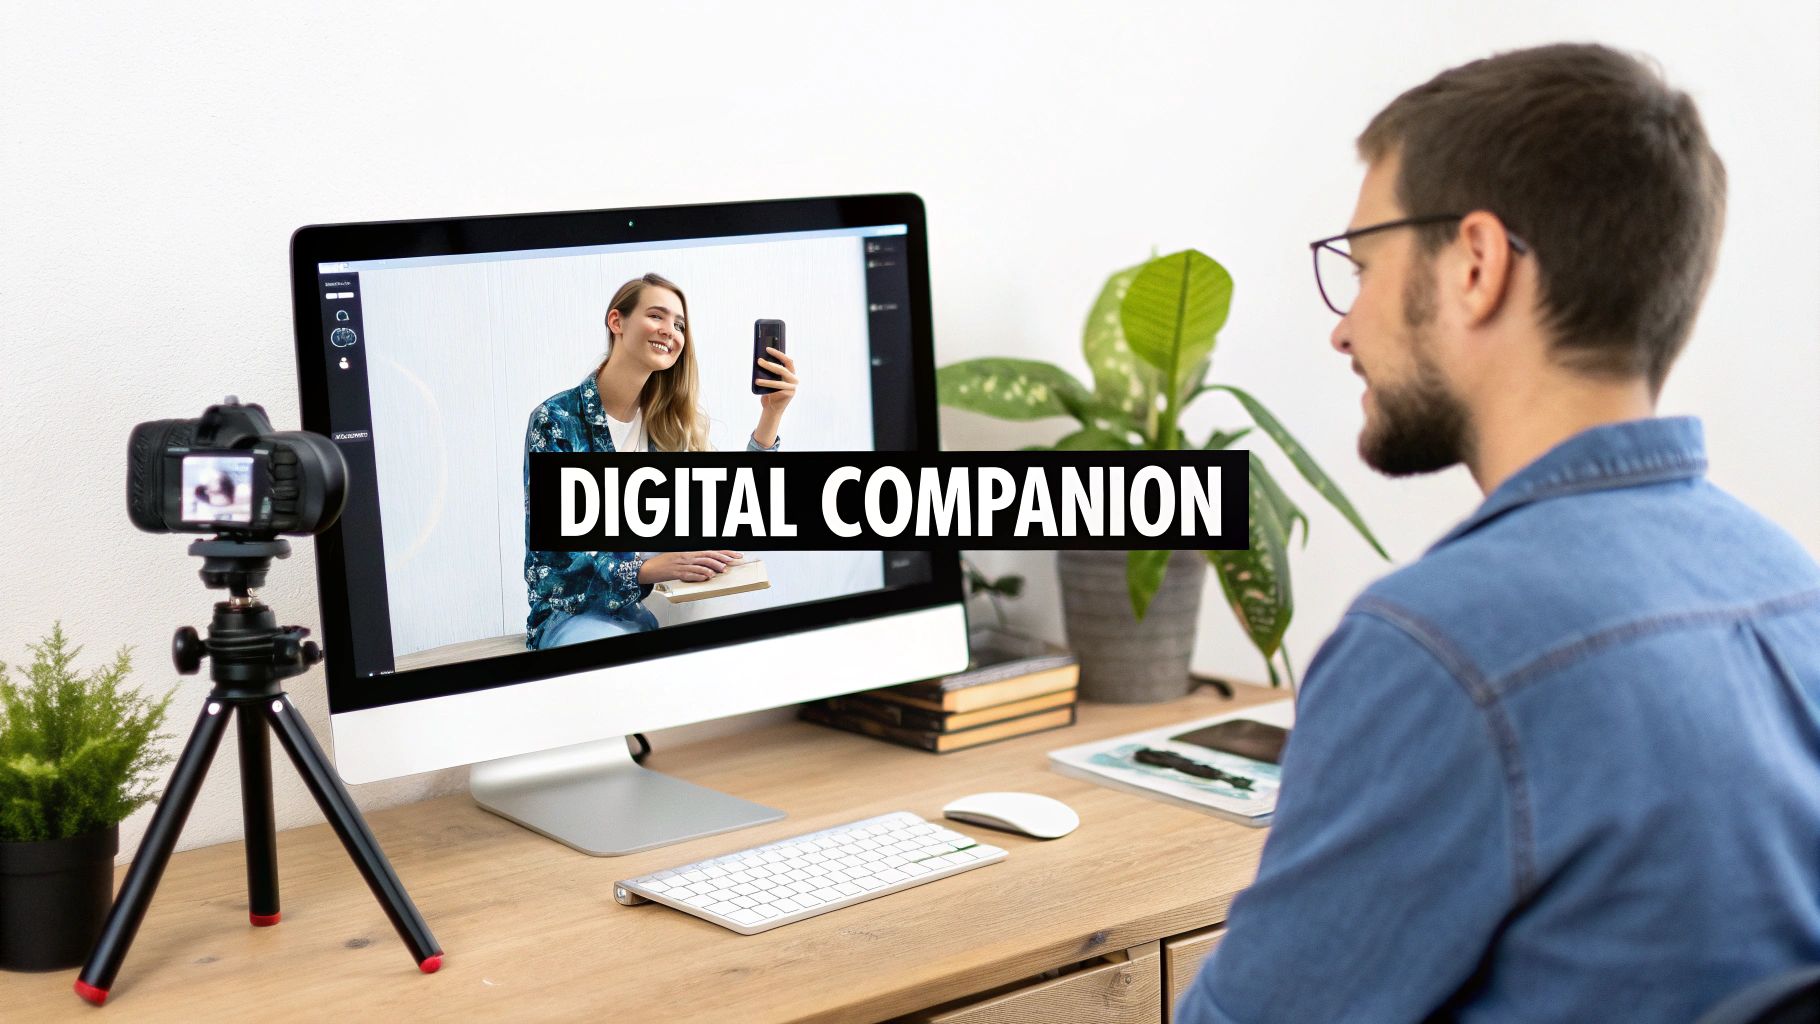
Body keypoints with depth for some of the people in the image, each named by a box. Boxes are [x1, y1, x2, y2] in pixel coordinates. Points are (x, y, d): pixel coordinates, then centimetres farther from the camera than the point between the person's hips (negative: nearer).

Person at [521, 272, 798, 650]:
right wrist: (648, 568, -32)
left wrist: (771, 414, -7)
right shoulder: (556, 420, -9)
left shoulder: (669, 425, 8)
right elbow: (548, 554, -17)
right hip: (574, 615, -5)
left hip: (651, 610, 5)